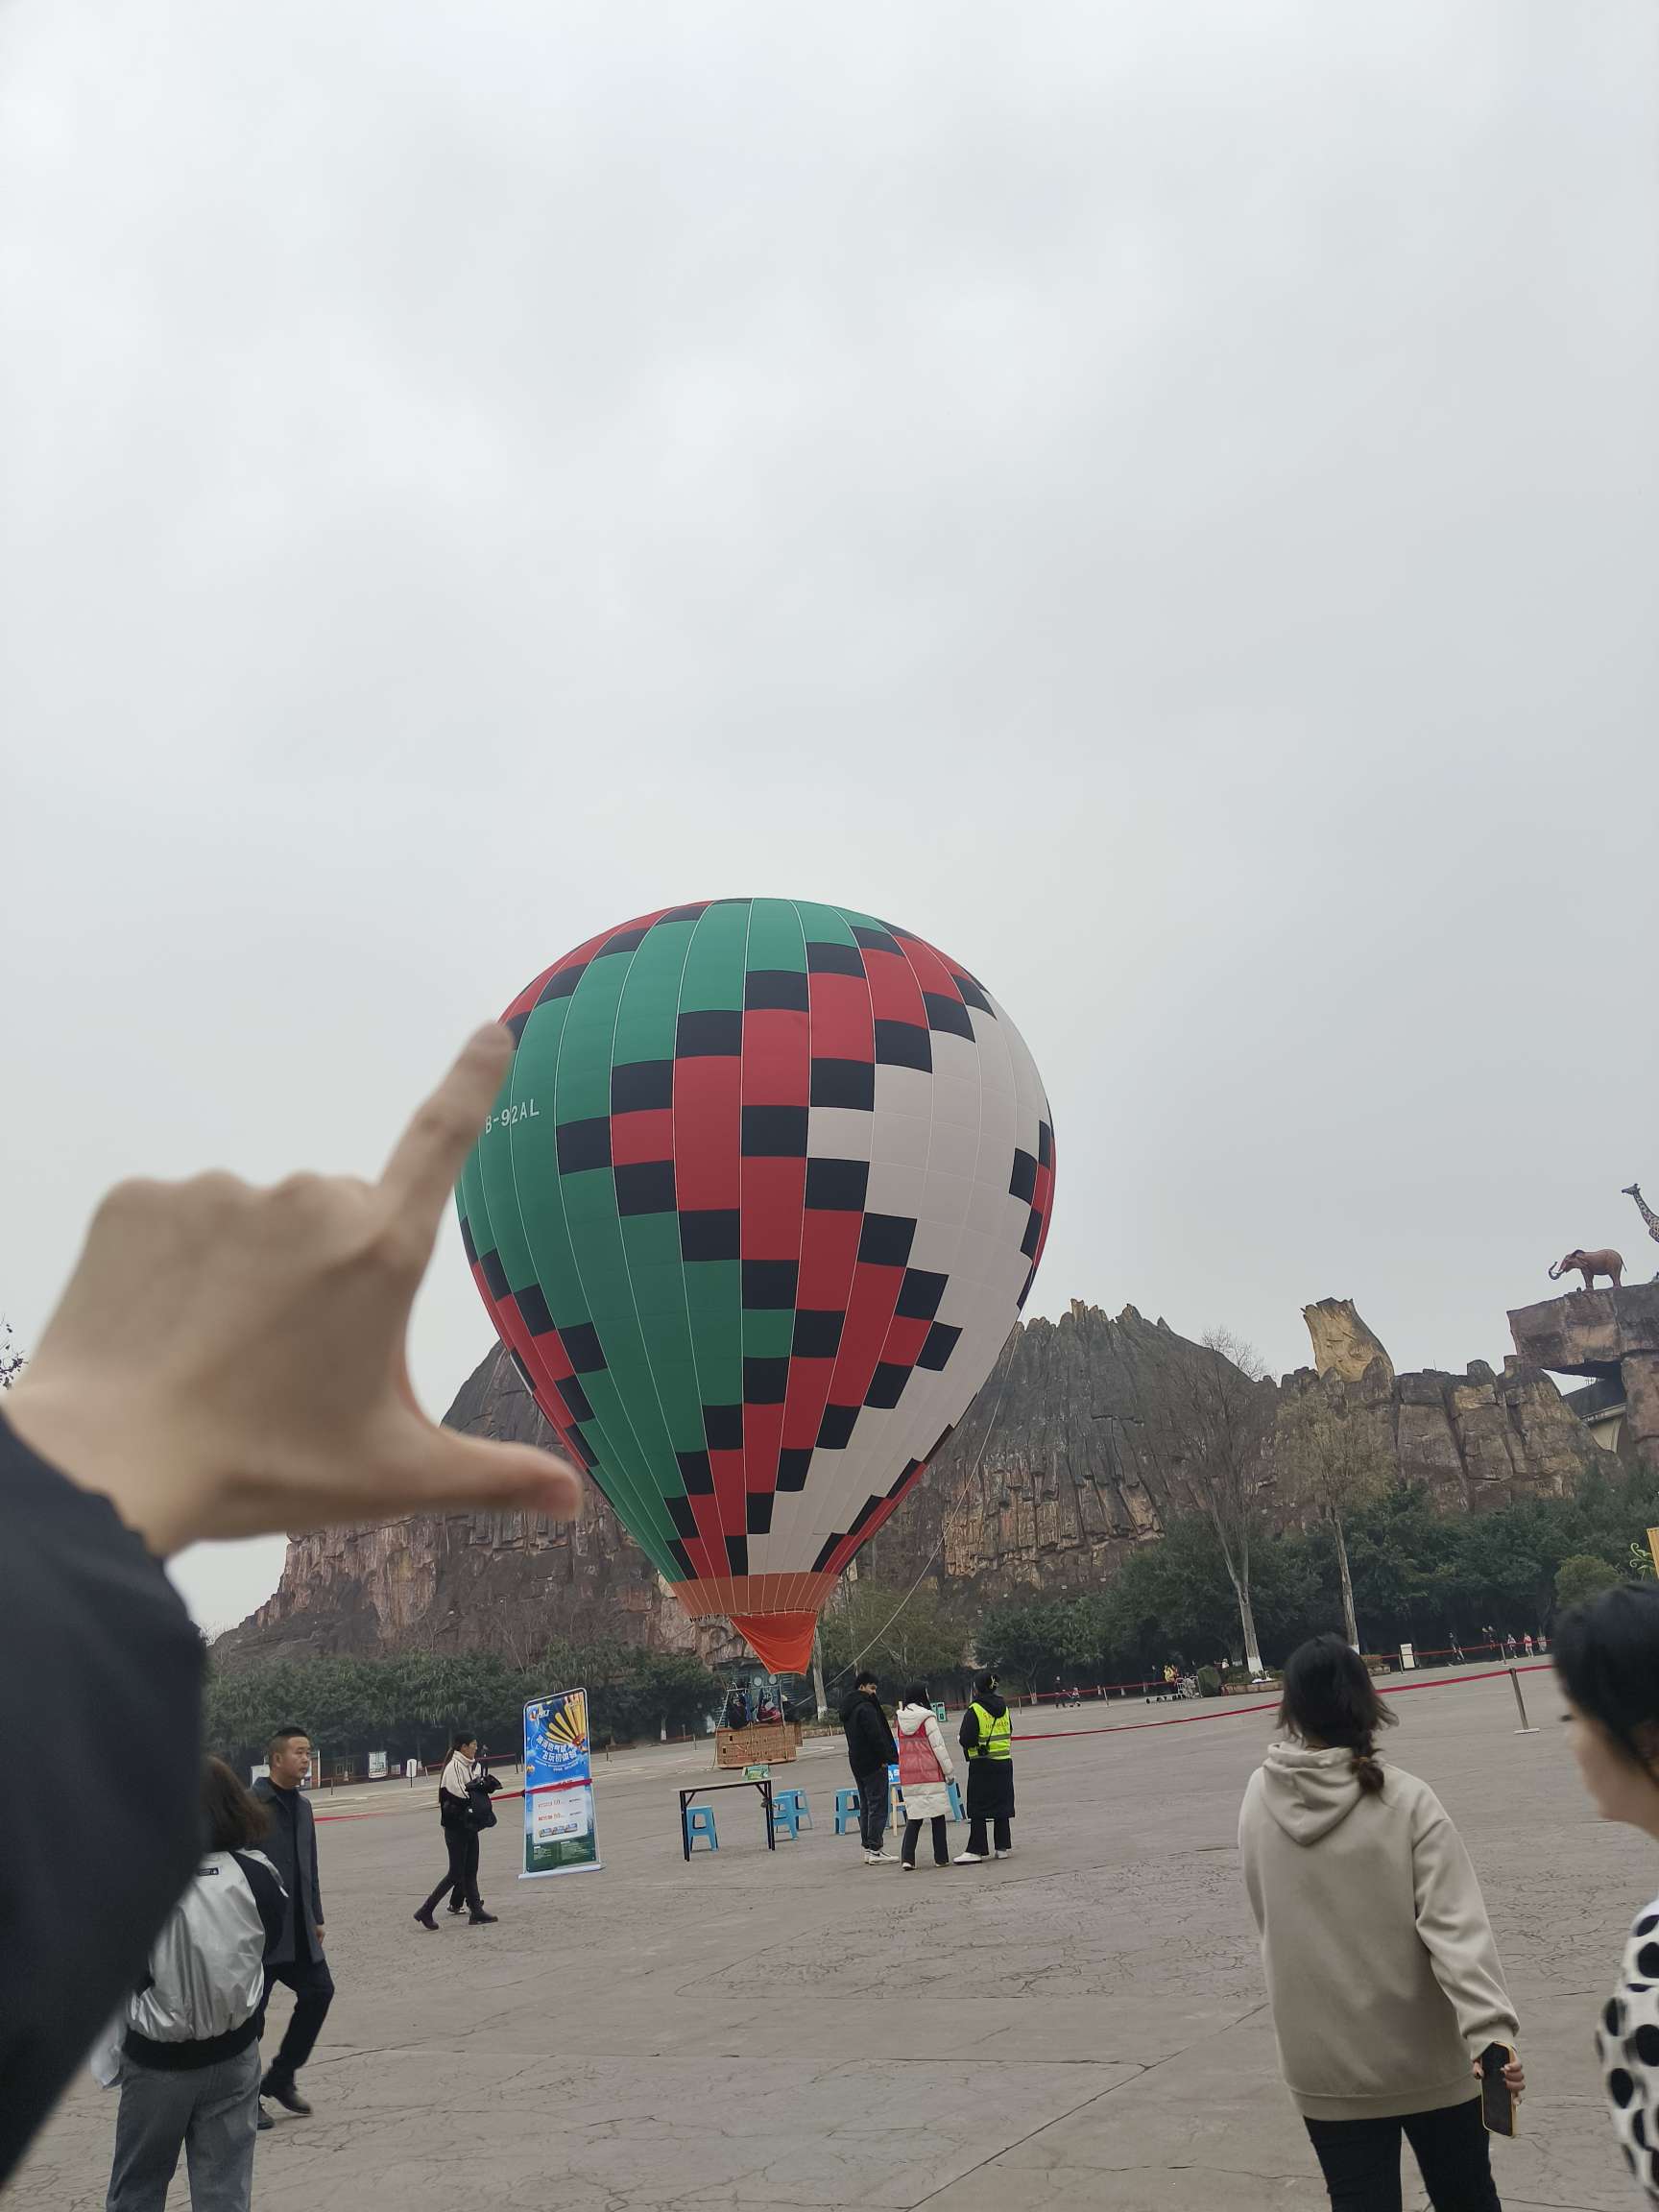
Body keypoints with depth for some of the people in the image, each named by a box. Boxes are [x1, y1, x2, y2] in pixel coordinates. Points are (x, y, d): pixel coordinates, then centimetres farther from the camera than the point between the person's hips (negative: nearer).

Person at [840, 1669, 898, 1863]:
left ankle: (868, 1848, 16)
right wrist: (886, 1758, -14)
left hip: (857, 1763, 10)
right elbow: (876, 1736, -22)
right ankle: (875, 1850, -7)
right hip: (873, 1763, -10)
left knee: (865, 1806, 14)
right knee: (877, 1806, -6)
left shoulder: (848, 1709, 14)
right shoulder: (866, 1707, -17)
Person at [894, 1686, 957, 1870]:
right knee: (937, 1816, 7)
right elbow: (938, 1746, -9)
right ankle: (941, 1857, 11)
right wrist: (948, 1771, -2)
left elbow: (902, 1747, 10)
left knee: (913, 1817, 9)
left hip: (907, 1775, 5)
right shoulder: (927, 1718, -10)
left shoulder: (901, 1719, 6)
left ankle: (907, 1858, -2)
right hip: (930, 1773, -5)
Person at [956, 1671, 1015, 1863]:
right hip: (1004, 1762, 6)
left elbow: (967, 1740, -18)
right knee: (1001, 1804, 13)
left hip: (982, 1764, -6)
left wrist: (966, 1741, 3)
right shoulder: (1004, 1708, 6)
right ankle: (1003, 1847, 16)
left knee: (977, 1809, 0)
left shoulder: (974, 1711, -14)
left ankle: (977, 1850, -2)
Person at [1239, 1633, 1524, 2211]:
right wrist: (1490, 2028, -25)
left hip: (1326, 2066, 1)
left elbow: (1271, 1921, 4)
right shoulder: (1406, 1800, -16)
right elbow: (1455, 1925, -23)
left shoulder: (1260, 1799, -8)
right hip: (1428, 2057, -1)